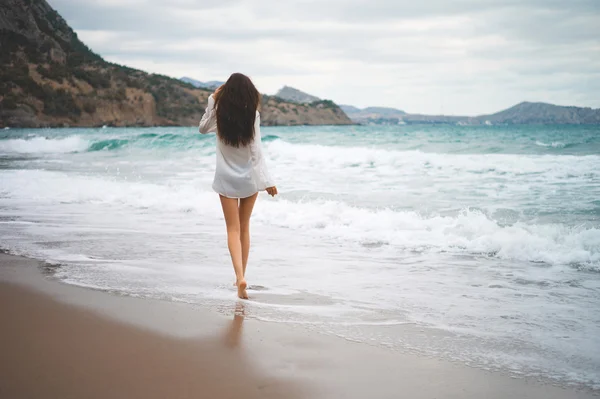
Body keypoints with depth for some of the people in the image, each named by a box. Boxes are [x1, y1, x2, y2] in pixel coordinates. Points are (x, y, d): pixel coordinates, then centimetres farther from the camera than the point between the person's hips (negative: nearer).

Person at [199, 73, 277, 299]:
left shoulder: (221, 114, -7)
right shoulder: (252, 115, -11)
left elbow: (203, 128, 13)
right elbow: (256, 151, -12)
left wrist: (212, 101, 5)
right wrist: (266, 181, -8)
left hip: (227, 180, 0)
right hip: (249, 179, 0)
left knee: (233, 229, 1)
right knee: (244, 227, 16)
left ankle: (240, 277, -18)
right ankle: (241, 276, 25)